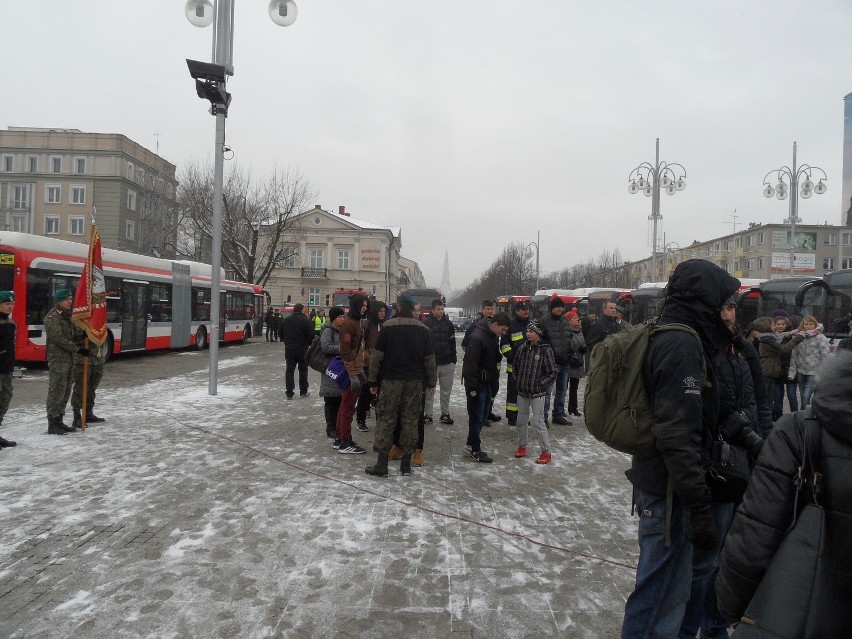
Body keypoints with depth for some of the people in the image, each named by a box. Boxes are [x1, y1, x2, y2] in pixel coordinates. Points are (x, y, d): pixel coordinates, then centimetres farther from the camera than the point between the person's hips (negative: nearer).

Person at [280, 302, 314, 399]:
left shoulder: (286, 320, 4)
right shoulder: (306, 320, -12)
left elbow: (281, 335, 11)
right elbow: (311, 335, -14)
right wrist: (308, 343, 6)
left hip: (289, 349, 3)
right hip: (302, 349, -3)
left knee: (289, 370, 6)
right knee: (303, 370, 10)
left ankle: (289, 393, 3)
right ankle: (303, 392, 16)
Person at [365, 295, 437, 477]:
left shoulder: (388, 326, -5)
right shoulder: (423, 329, 3)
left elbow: (377, 356, -5)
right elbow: (430, 359, 6)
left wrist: (373, 381, 2)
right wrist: (431, 383, 14)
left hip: (391, 381, -2)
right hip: (415, 382, 2)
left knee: (386, 419, 4)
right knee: (410, 420, 8)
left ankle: (382, 463, 5)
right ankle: (406, 463, 13)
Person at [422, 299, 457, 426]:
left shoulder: (448, 324, 8)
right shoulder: (426, 324, -4)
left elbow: (452, 342, 12)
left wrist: (453, 358, 7)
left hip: (447, 362, 4)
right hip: (431, 362, -4)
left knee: (446, 390, 10)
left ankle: (445, 413, 20)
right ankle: (427, 414, 10)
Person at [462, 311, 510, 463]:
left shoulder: (494, 336, 6)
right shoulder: (477, 338, -23)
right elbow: (470, 364, -24)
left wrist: (495, 374, 18)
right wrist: (472, 387, -22)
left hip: (488, 383, 9)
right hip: (477, 384, -9)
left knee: (483, 416, 15)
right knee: (476, 417, 1)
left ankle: (471, 443, 29)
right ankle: (475, 450, 13)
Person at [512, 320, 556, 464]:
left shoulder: (545, 350, -11)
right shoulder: (523, 348, 2)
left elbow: (552, 373, -8)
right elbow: (515, 366, 17)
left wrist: (540, 385, -10)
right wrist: (518, 381, 8)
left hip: (537, 393, -5)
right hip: (522, 392, 5)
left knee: (538, 422, -5)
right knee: (521, 420, 14)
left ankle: (546, 452, 7)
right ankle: (522, 446, 31)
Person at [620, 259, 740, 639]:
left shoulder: (663, 339, 11)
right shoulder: (683, 346, -20)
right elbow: (679, 435, -26)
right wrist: (700, 509, -22)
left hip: (653, 479, 10)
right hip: (669, 492, -10)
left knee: (664, 583, 24)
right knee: (662, 592, 4)